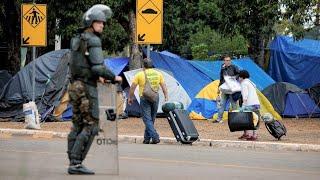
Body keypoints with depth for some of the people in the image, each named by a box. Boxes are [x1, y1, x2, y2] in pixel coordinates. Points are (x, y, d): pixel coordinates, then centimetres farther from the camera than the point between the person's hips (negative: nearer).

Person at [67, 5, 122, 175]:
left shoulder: (77, 39, 14)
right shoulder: (93, 41, -15)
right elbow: (98, 67, -22)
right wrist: (114, 77, -6)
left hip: (74, 85, 9)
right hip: (87, 88, -9)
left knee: (78, 126, 11)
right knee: (91, 127, -6)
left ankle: (73, 164, 8)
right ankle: (76, 164, -12)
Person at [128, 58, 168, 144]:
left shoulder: (140, 75, -4)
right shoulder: (158, 74, 8)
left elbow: (133, 87, -3)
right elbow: (164, 86, 7)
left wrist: (130, 97, 7)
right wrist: (166, 96, 11)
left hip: (144, 98, -4)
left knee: (147, 119, -4)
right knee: (151, 119, 14)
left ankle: (155, 137, -18)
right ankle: (147, 138, 20)